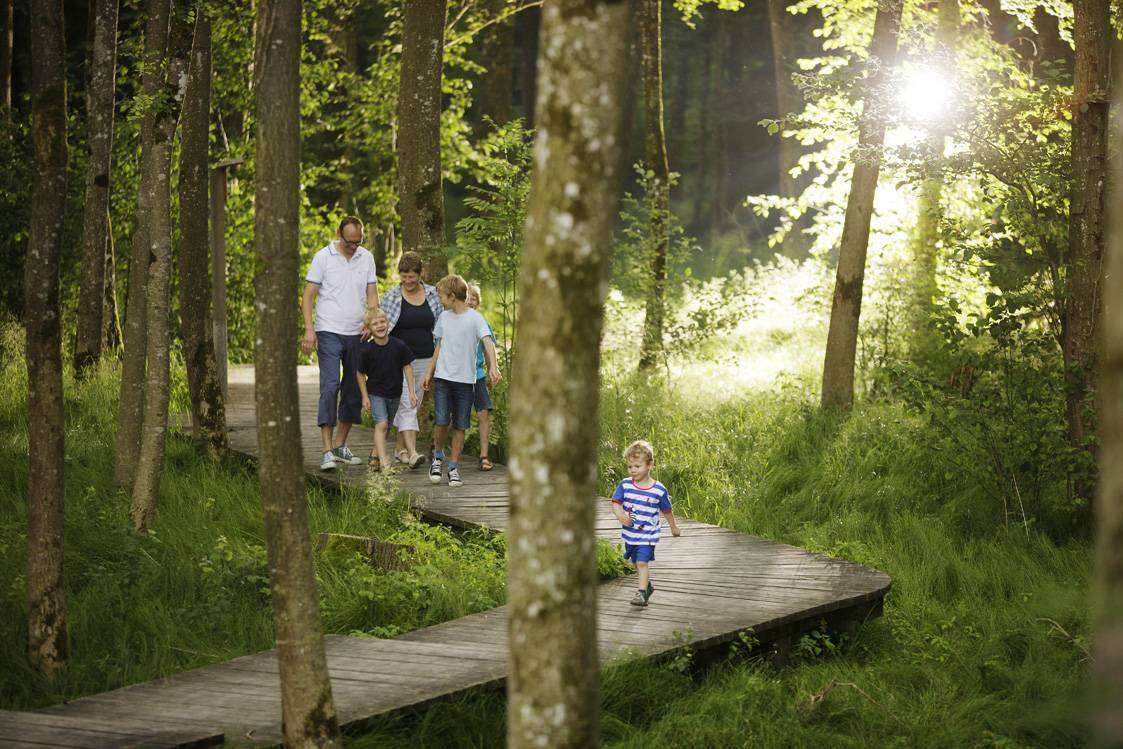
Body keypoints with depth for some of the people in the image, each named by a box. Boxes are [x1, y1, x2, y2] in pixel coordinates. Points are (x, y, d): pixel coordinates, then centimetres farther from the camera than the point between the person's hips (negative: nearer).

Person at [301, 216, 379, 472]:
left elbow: (372, 294, 9)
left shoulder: (367, 258, 7)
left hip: (357, 333, 5)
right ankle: (327, 452, -17)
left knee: (355, 390, 8)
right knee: (330, 386, -14)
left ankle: (340, 445, 20)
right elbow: (308, 295, -4)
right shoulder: (323, 257, -4)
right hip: (329, 333, -5)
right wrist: (309, 329, -14)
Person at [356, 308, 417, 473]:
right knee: (381, 424, -16)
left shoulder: (398, 346, -14)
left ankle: (375, 455, 35)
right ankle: (384, 463, -19)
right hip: (375, 393, -3)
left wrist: (411, 391, -2)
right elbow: (360, 374, -5)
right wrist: (365, 397, -5)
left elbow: (407, 367, -2)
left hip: (394, 393, 3)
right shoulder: (366, 350, -17)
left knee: (386, 426, 15)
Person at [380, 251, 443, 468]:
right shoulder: (391, 296, -3)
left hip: (424, 360, 4)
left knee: (413, 404, 10)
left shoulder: (432, 294, 5)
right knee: (406, 405, -13)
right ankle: (412, 452, -22)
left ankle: (399, 448, 23)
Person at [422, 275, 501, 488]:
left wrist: (493, 366, -33)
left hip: (465, 380, -3)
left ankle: (454, 468, 11)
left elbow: (488, 341, -18)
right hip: (442, 377, 3)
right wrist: (429, 373, 17)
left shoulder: (474, 318, -6)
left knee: (460, 426, 2)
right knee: (443, 421, -10)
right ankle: (438, 457, 13)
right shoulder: (444, 317, 10)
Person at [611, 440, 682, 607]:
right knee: (636, 563, 19)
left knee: (642, 562, -15)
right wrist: (620, 515, -30)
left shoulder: (659, 490, -10)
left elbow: (666, 510, 4)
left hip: (648, 535, -4)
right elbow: (616, 503, -9)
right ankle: (647, 586, 39)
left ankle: (642, 592, -11)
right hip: (629, 534, 4)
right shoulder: (625, 485, -6)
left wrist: (673, 527, 16)